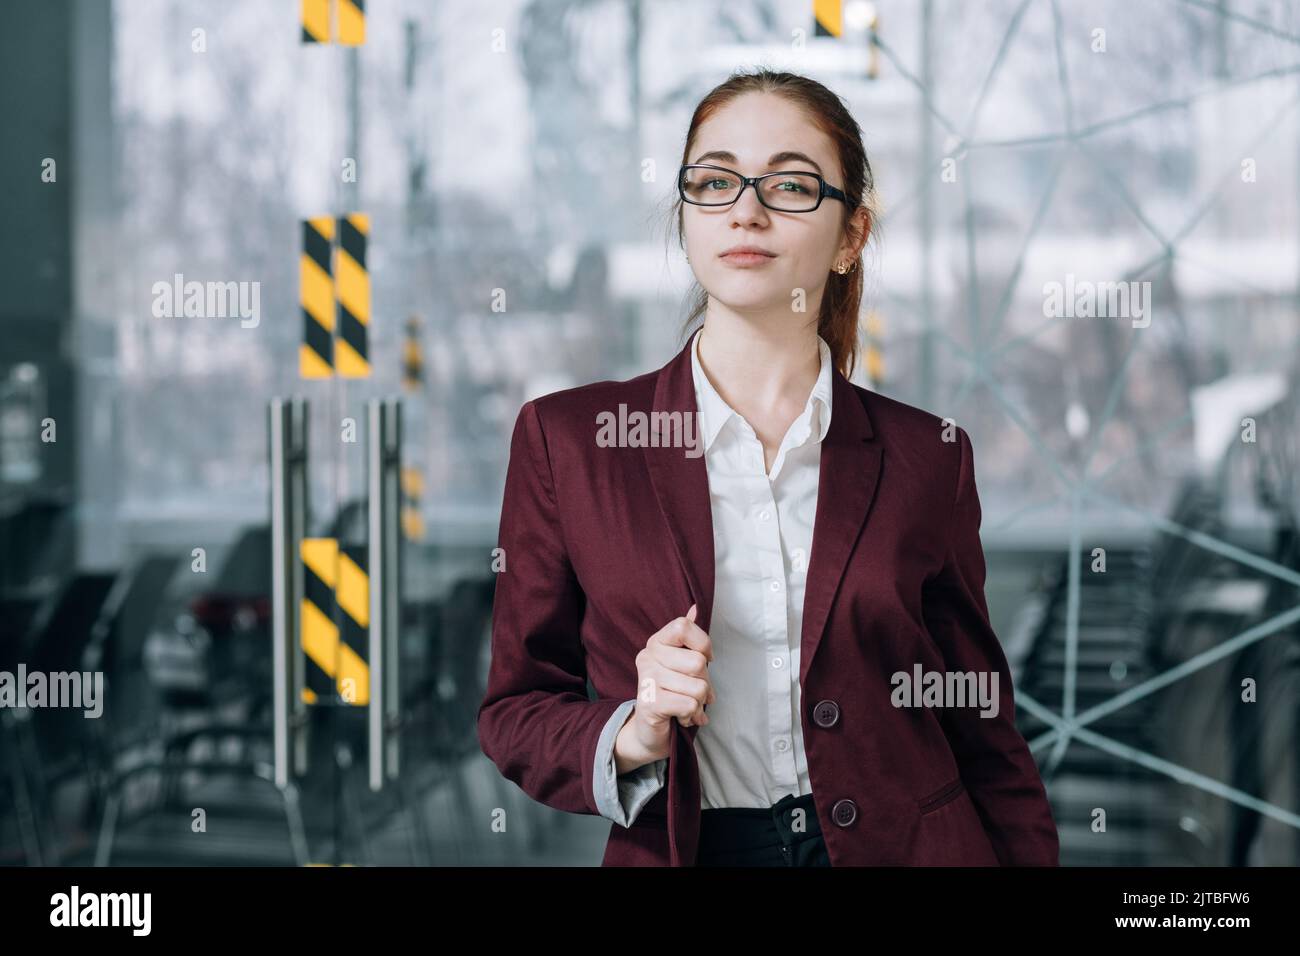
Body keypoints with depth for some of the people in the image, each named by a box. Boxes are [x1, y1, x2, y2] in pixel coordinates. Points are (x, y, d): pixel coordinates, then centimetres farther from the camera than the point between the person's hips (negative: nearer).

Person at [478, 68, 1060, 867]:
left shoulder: (924, 457, -2)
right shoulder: (567, 438, -4)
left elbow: (984, 735, 2)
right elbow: (516, 709, 0)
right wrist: (632, 737, -18)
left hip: (905, 846, 1)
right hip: (686, 848, 0)